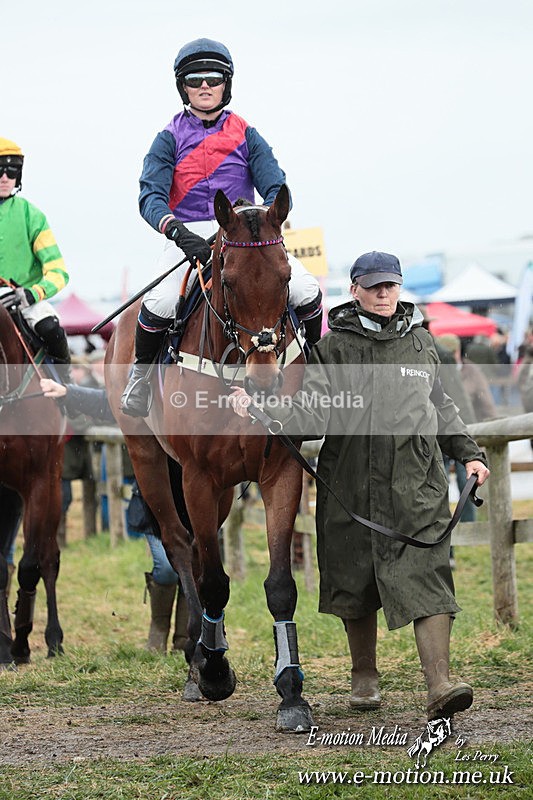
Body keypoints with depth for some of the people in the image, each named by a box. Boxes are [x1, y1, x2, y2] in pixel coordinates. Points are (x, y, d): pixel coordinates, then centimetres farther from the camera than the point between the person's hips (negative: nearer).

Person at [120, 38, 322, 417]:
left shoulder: (246, 136, 9)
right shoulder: (170, 139, 5)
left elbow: (276, 189, 0)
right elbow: (151, 197, -8)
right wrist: (177, 231, -29)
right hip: (189, 236, -2)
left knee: (307, 292, -19)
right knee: (159, 304, -30)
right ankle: (141, 372, 0)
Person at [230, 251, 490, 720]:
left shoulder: (421, 343, 12)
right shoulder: (334, 347, 3)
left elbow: (440, 407, 24)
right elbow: (311, 415, -5)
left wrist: (469, 453, 16)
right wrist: (257, 413, -20)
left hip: (416, 485, 1)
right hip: (352, 483, 0)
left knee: (427, 579, -12)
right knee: (356, 581, 10)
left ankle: (440, 686, -20)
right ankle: (365, 677, 29)